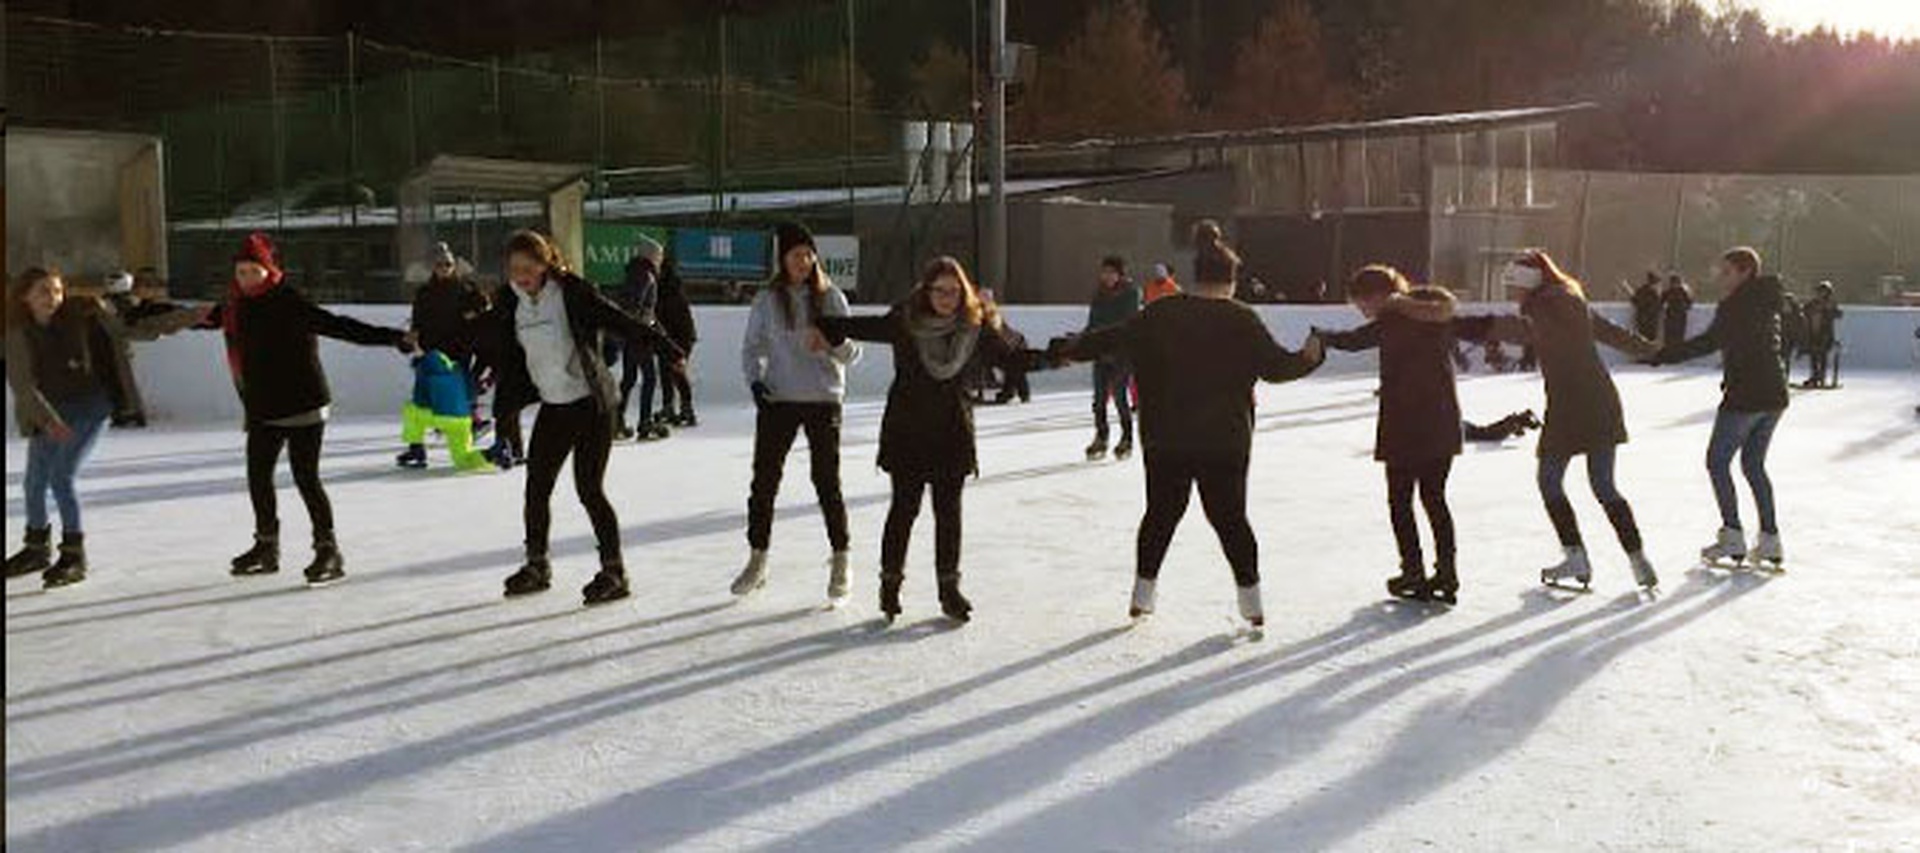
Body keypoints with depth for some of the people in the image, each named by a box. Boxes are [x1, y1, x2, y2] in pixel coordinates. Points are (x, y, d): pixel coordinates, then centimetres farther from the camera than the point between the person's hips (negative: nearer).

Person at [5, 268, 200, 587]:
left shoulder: (82, 316, -11)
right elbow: (21, 382, -14)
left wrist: (183, 318, -13)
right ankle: (38, 548, 36)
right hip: (47, 411, 4)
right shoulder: (18, 333, -9)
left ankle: (74, 555, -2)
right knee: (34, 482, 12)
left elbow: (130, 330, -5)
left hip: (90, 406, -3)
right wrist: (48, 419, -26)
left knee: (62, 477, -15)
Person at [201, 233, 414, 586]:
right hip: (263, 410, 8)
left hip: (302, 405, -8)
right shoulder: (238, 305, 6)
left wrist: (391, 338, -37)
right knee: (257, 476, 15)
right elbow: (210, 317, 29)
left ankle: (328, 550, -2)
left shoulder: (290, 302, -16)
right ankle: (266, 547, 31)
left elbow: (338, 326, -25)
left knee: (306, 477, -10)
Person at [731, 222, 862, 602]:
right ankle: (757, 561, 19)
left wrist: (833, 344, -21)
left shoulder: (831, 297, 1)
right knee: (764, 480, 4)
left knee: (827, 482, -1)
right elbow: (751, 347, 8)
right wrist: (754, 380, -10)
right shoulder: (767, 300, 2)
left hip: (823, 400, -1)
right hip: (777, 400, 1)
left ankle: (840, 563, 11)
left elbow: (852, 353, 1)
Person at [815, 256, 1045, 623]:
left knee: (949, 511, 6)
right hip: (906, 428, -2)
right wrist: (824, 326, -4)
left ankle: (949, 586, 17)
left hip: (953, 431, 2)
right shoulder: (905, 322, -7)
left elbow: (1009, 355, 10)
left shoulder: (978, 328, -1)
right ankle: (890, 581, 17)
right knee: (904, 507, 2)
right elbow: (867, 327, 1)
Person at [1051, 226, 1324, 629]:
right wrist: (1309, 358, 16)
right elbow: (1275, 365, -4)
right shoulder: (1241, 320, -7)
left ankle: (1143, 592, 16)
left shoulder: (1160, 314, 0)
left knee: (1161, 512, 13)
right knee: (1230, 516, 7)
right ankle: (1250, 598, 10)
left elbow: (1113, 339, 7)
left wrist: (1069, 348, 22)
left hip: (1166, 439, 2)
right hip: (1224, 441, -2)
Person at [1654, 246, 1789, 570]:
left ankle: (1732, 536, 0)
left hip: (1745, 395, -9)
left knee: (1718, 461, 3)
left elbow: (1710, 342, -27)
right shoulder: (1766, 303, 13)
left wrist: (1663, 353, -30)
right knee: (1754, 464, 17)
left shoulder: (1735, 306, -14)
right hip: (1774, 395, 9)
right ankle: (1770, 538, 14)